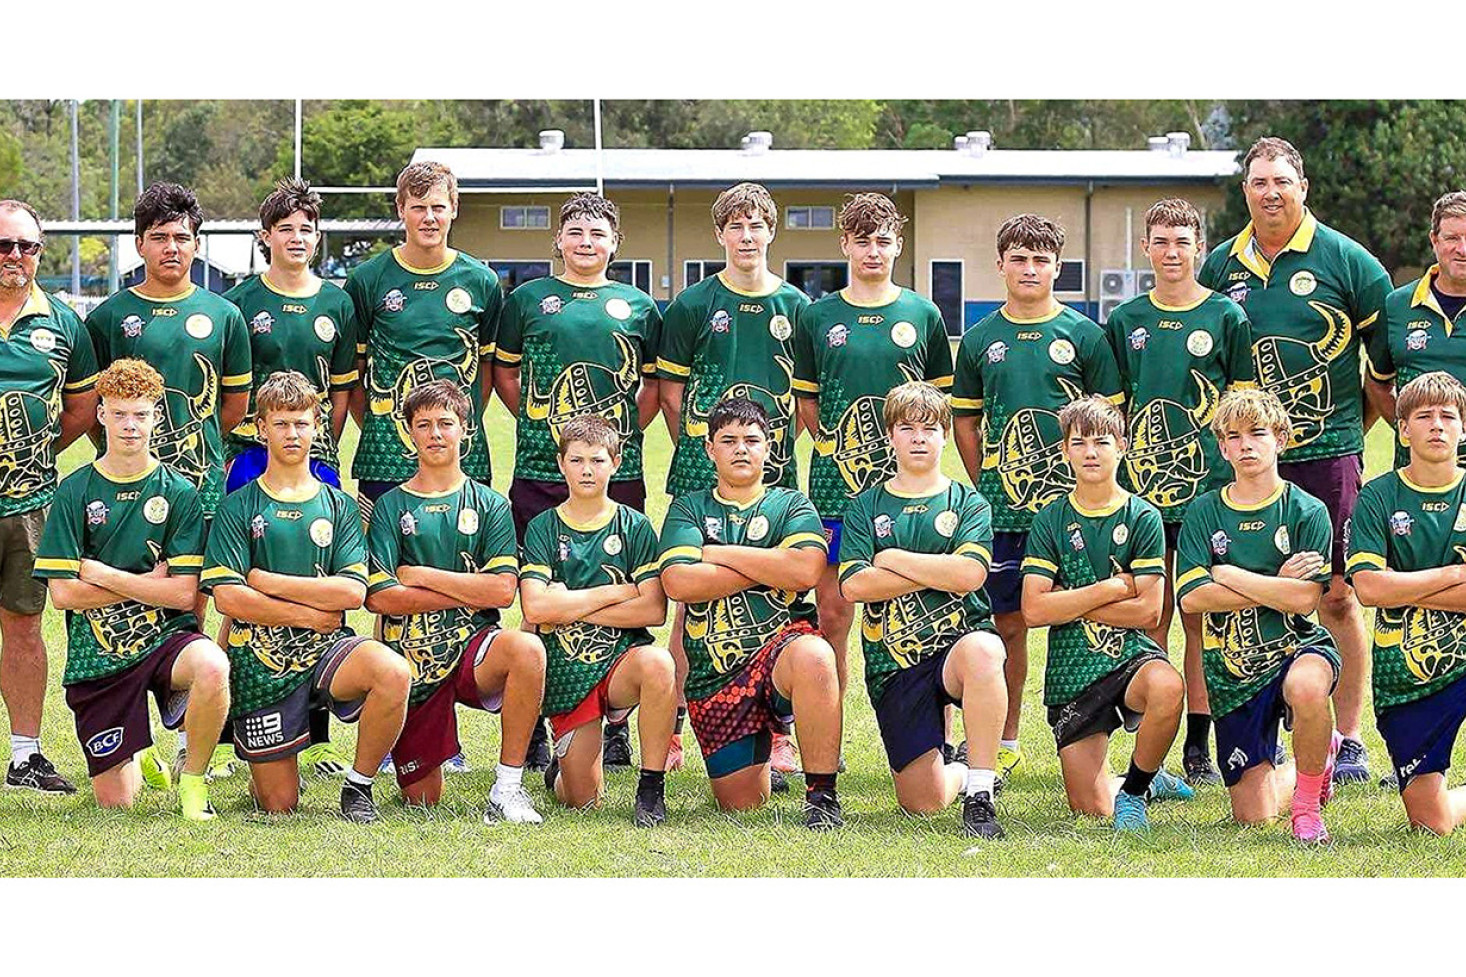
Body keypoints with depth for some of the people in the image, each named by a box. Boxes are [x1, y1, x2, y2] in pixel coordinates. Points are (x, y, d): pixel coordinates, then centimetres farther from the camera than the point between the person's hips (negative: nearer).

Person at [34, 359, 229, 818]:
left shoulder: (179, 493, -1)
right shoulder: (74, 493, -1)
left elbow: (184, 594, -8)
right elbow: (63, 593, -7)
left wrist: (101, 575, -9)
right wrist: (149, 581, -9)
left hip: (166, 637, -1)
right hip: (97, 654, 1)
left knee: (212, 667, -38)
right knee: (114, 800, -1)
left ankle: (193, 778, -12)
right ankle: (135, 762, 38)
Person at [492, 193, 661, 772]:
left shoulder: (638, 307, 11)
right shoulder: (528, 300, 9)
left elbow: (657, 382, 18)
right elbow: (503, 371, 17)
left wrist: (628, 429, 5)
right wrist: (535, 419, 5)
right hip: (540, 470, -1)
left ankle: (615, 725, 7)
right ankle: (535, 725, 5)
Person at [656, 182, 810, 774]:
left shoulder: (795, 307, 9)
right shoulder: (693, 305, 4)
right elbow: (670, 391, 7)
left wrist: (781, 449, 6)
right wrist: (698, 449, 2)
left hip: (774, 476, 2)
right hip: (702, 475, -2)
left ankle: (778, 736, 6)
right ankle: (671, 731, 1)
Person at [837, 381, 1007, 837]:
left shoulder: (968, 504, 8)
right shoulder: (866, 508, 10)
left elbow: (969, 574, -11)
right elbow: (854, 585, -6)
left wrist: (893, 560, -5)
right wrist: (938, 572, -7)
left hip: (957, 643, -1)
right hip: (895, 663, 1)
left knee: (982, 650, -42)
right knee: (923, 800, -9)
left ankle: (979, 792, -30)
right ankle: (959, 773, 30)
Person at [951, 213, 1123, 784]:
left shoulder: (1084, 336, 3)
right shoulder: (981, 339, 9)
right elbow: (965, 418, 16)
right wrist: (984, 485, 6)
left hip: (1070, 504, -2)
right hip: (1002, 509, 2)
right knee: (1008, 622, 6)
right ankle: (1004, 744, 15)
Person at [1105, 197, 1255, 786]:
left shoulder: (1226, 317, 3)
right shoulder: (1126, 321, 9)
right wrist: (1111, 473, 8)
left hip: (1207, 484, -2)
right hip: (1140, 486, 2)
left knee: (1200, 616, -1)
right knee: (1150, 616, 2)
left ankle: (1199, 747, 4)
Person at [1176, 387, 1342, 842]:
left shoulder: (1307, 511, -3)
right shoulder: (1205, 513, 2)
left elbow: (1305, 598, -16)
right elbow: (1191, 597, -10)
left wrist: (1228, 574, -11)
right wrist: (1275, 588, -12)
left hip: (1296, 646, -3)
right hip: (1232, 666, 3)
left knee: (1306, 684, -43)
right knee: (1254, 815, 0)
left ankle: (1308, 801, -16)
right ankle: (1320, 755, 36)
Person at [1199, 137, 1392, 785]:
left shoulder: (1345, 261, -1)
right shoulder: (1221, 266, 9)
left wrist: (1354, 425, 5)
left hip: (1325, 456, -3)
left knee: (1336, 598, -2)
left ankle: (1348, 740, 4)